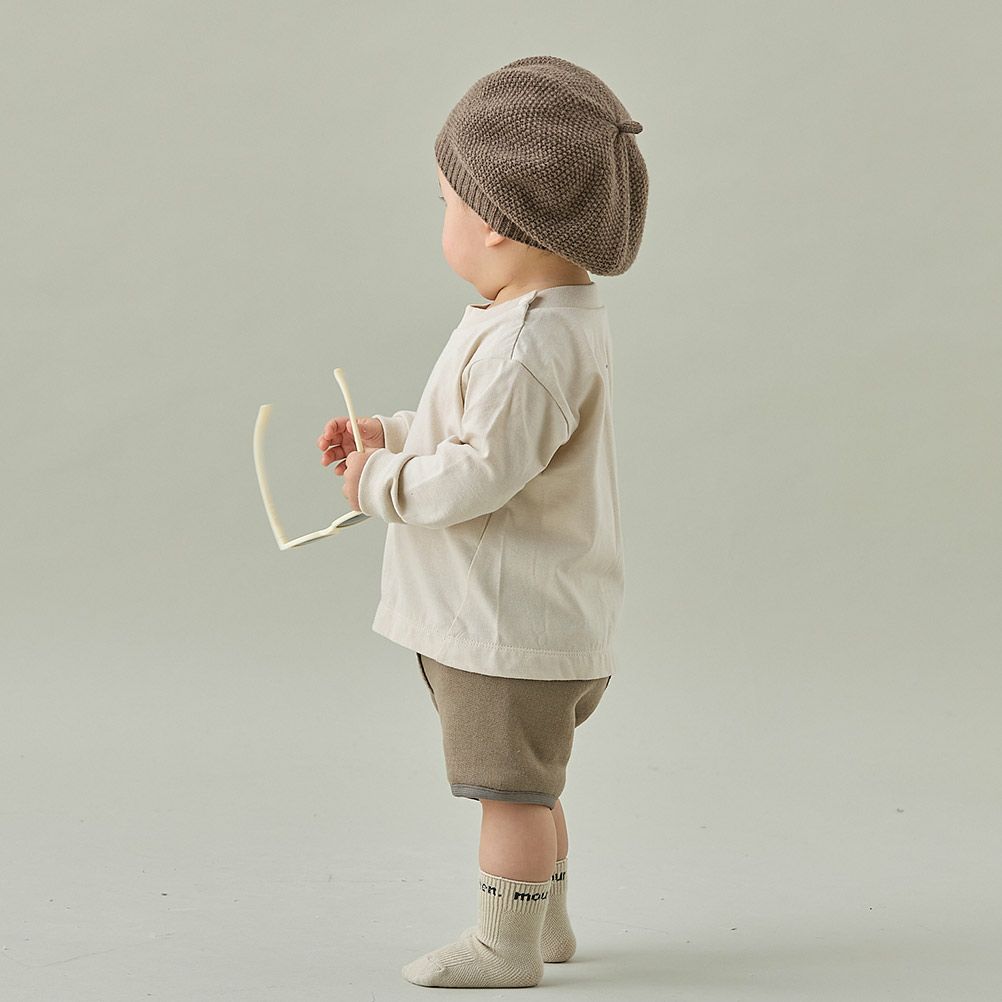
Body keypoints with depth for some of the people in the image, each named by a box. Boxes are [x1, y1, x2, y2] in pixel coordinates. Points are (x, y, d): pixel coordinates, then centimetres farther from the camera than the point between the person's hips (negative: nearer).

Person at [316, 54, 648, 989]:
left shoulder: (530, 344, -25)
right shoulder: (553, 316, 9)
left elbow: (481, 474, -28)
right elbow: (479, 431, 21)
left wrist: (382, 483, -14)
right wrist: (389, 435, 12)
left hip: (509, 621, -11)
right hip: (506, 610, 11)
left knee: (510, 785, 2)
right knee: (524, 784, 22)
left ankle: (505, 945, 14)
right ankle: (543, 920, 35)